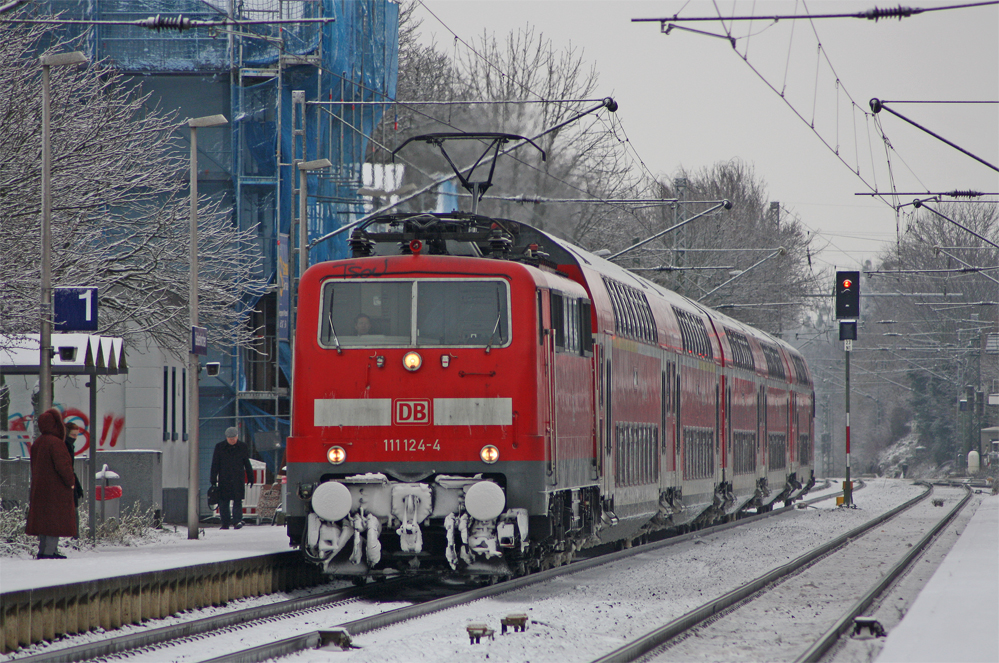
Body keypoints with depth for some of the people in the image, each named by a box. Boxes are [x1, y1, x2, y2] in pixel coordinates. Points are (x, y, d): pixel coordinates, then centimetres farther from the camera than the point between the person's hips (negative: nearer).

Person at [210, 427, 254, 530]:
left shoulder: (243, 447, 6)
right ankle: (225, 523, 7)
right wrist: (213, 479, -1)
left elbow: (247, 463, 14)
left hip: (238, 479, -1)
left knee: (237, 501, -9)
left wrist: (250, 477, 14)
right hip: (224, 478, 1)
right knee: (223, 502, 1)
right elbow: (215, 464, 5)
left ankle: (237, 521, -12)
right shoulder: (219, 447, 5)